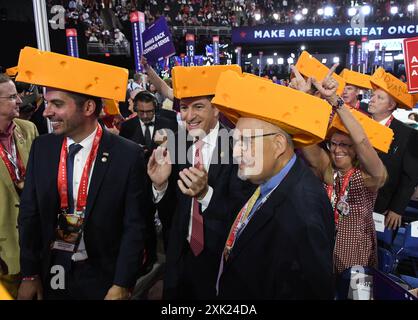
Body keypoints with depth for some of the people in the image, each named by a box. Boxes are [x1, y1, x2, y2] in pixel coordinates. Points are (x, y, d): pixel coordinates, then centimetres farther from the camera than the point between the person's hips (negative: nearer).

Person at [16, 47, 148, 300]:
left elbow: (134, 226, -12)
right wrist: (29, 274, 2)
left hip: (101, 276, -3)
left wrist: (121, 286, -13)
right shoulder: (41, 148, -4)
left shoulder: (128, 155, -16)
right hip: (50, 272, 4)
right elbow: (30, 214, 2)